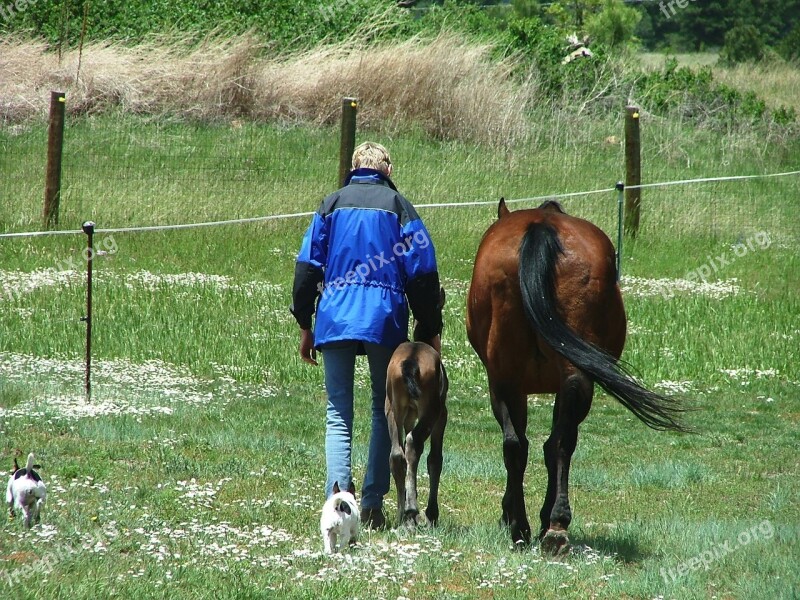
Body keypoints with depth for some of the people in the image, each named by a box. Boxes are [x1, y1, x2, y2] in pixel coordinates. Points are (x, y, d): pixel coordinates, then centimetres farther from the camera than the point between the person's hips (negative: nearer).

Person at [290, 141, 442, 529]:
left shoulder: (332, 204, 9)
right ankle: (372, 504, 5)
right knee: (384, 410, 11)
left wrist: (305, 324, 12)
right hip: (385, 320, -1)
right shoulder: (398, 206, 4)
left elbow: (307, 266, 6)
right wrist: (430, 330, 6)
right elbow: (422, 272, 0)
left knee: (338, 414, 2)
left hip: (334, 319, 1)